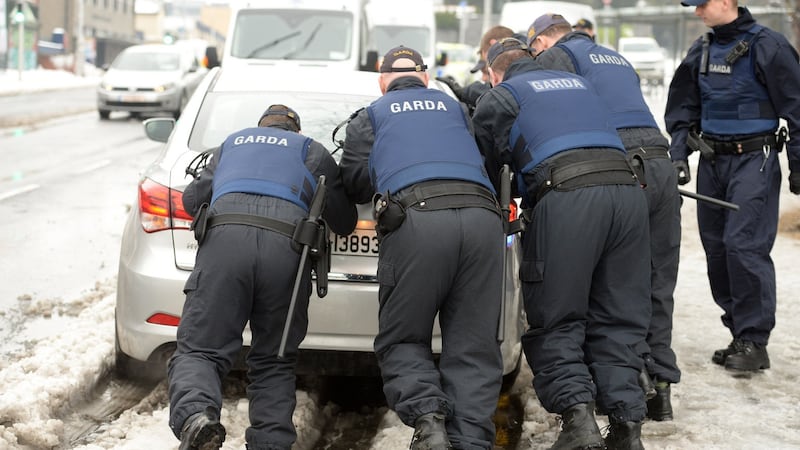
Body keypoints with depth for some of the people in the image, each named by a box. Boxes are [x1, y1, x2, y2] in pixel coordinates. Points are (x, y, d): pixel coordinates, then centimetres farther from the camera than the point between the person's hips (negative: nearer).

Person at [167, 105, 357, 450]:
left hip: (225, 239, 0)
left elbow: (192, 199, 38)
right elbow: (343, 222, 26)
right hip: (286, 247, 0)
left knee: (199, 350, -2)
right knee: (274, 362, 14)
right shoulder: (311, 150, 29)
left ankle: (195, 415, -31)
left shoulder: (232, 143, 35)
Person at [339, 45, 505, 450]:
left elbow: (355, 183, 21)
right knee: (472, 347, 5)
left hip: (416, 217, -2)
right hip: (482, 216, 2)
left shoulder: (370, 116, 25)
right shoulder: (456, 108, 32)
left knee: (401, 341, 10)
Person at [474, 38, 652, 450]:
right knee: (616, 322, 10)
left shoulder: (498, 97, 17)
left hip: (567, 197, -5)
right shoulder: (578, 82, 32)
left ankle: (578, 416, -11)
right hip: (626, 187, 5)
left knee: (556, 323, 4)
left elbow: (486, 166, 19)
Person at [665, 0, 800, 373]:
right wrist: (679, 156, 9)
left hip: (754, 160, -7)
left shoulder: (766, 45, -8)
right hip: (711, 160, 7)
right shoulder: (700, 52, 12)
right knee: (716, 247, 7)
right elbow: (682, 108, 19)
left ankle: (754, 340, -8)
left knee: (744, 244, -15)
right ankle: (739, 331, 17)